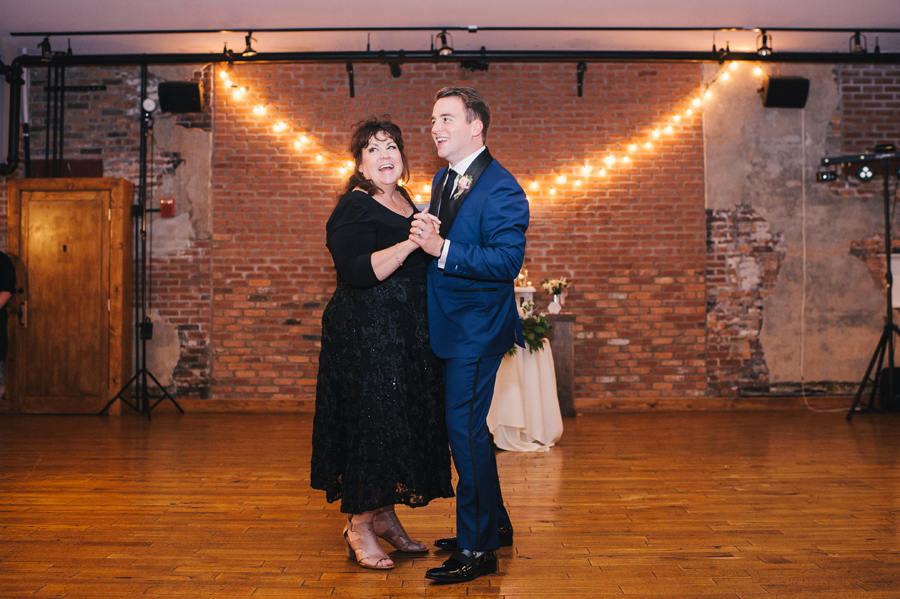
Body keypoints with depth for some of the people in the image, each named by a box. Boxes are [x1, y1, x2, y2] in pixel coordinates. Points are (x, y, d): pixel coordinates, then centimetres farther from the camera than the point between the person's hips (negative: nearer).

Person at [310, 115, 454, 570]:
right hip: (365, 333, -8)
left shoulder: (406, 204, 15)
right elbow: (360, 271, -23)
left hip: (409, 335, 9)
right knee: (371, 420, -5)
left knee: (404, 421, 12)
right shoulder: (354, 207, -9)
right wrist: (411, 243, -27)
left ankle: (384, 516, 26)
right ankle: (360, 526, 9)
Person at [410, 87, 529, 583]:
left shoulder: (501, 189, -16)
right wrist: (425, 236, -2)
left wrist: (442, 248, -29)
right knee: (465, 429, 17)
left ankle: (477, 549, 8)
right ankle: (494, 524, 34)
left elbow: (507, 261, -24)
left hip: (477, 330, -9)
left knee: (465, 430, -6)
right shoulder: (443, 179, 14)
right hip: (449, 327, 10)